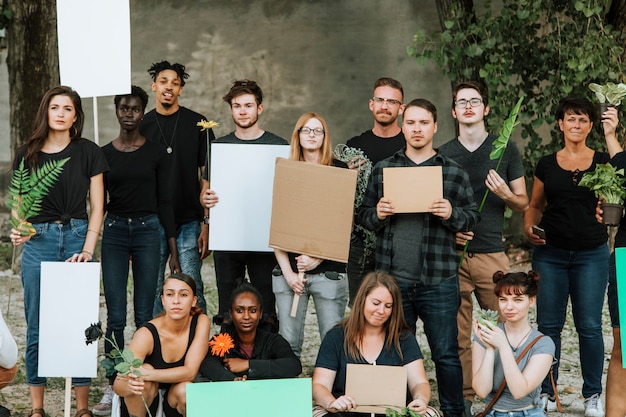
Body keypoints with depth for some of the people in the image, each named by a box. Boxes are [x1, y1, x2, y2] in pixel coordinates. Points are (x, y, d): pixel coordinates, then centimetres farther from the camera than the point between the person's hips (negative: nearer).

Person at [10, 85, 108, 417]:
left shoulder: (88, 153, 3)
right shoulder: (27, 154, 6)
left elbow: (97, 207, 3)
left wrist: (88, 249, -6)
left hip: (77, 237, -1)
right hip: (38, 241, 1)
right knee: (37, 327, 3)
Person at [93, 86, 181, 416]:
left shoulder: (156, 152, 3)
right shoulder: (104, 154, 5)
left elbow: (164, 202, 3)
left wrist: (173, 251, 0)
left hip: (148, 230, 0)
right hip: (114, 231, 1)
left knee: (145, 314, 1)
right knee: (115, 315, -2)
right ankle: (113, 386, 4)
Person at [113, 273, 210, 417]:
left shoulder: (201, 322, -16)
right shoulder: (147, 334, -23)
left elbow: (190, 372, -24)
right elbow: (117, 386, -28)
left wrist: (147, 374, -41)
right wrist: (130, 386, -54)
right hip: (143, 402, -1)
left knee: (185, 389, -32)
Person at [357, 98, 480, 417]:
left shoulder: (454, 172, 4)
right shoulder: (382, 170, 9)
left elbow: (473, 217, 4)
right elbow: (363, 215, 11)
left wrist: (452, 214, -16)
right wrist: (378, 214, -10)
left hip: (438, 283, -2)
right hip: (392, 280, 2)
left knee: (446, 354, 2)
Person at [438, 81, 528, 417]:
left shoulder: (505, 149, 8)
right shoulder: (442, 155, 11)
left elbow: (523, 203, 10)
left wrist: (505, 194, -12)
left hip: (491, 253, -1)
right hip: (452, 252, 1)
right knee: (458, 335, 0)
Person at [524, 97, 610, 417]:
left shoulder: (602, 161, 4)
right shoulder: (547, 164, 8)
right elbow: (535, 205, 14)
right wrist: (529, 226, -7)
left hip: (591, 254, -1)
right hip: (550, 252, 1)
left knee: (589, 326, 0)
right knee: (549, 324, 5)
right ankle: (546, 391, 15)